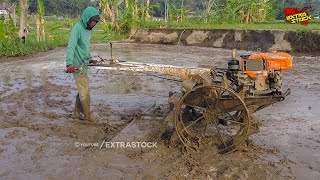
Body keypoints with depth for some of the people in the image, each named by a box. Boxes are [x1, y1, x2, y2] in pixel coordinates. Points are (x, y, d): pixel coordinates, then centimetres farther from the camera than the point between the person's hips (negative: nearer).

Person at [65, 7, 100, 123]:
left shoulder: (88, 30, 11)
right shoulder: (77, 28, -17)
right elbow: (70, 47, -27)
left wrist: (90, 60, 22)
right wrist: (69, 63, -38)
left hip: (83, 65, 9)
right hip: (78, 66, -9)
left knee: (83, 90, 15)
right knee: (85, 92, 0)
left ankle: (77, 113, 27)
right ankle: (87, 116, 13)